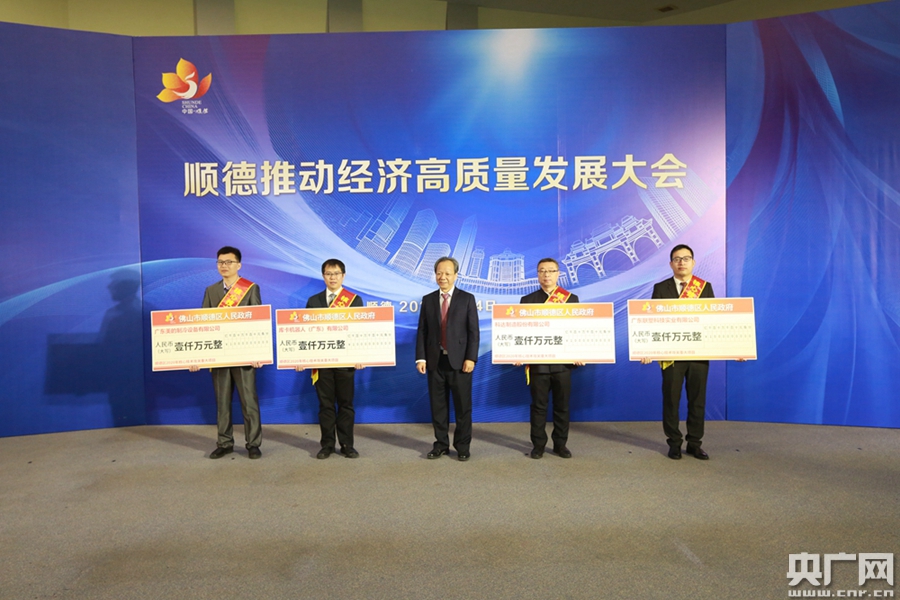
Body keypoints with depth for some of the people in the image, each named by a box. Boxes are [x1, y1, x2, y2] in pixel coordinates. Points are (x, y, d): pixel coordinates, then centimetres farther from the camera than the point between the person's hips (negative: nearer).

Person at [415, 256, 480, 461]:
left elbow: (473, 331, -3)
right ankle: (441, 444, 21)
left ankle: (462, 446, 17)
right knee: (438, 406, 8)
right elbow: (422, 331, 5)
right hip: (435, 361, 2)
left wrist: (471, 358, -12)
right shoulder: (428, 300, 8)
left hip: (459, 361, -2)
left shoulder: (467, 299, 1)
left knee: (463, 406, 5)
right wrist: (421, 358, -4)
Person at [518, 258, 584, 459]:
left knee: (562, 405, 8)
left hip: (563, 361, 1)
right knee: (539, 405, 6)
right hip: (537, 362, 0)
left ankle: (560, 444, 20)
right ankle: (538, 444, 16)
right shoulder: (527, 300, 7)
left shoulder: (571, 299, 7)